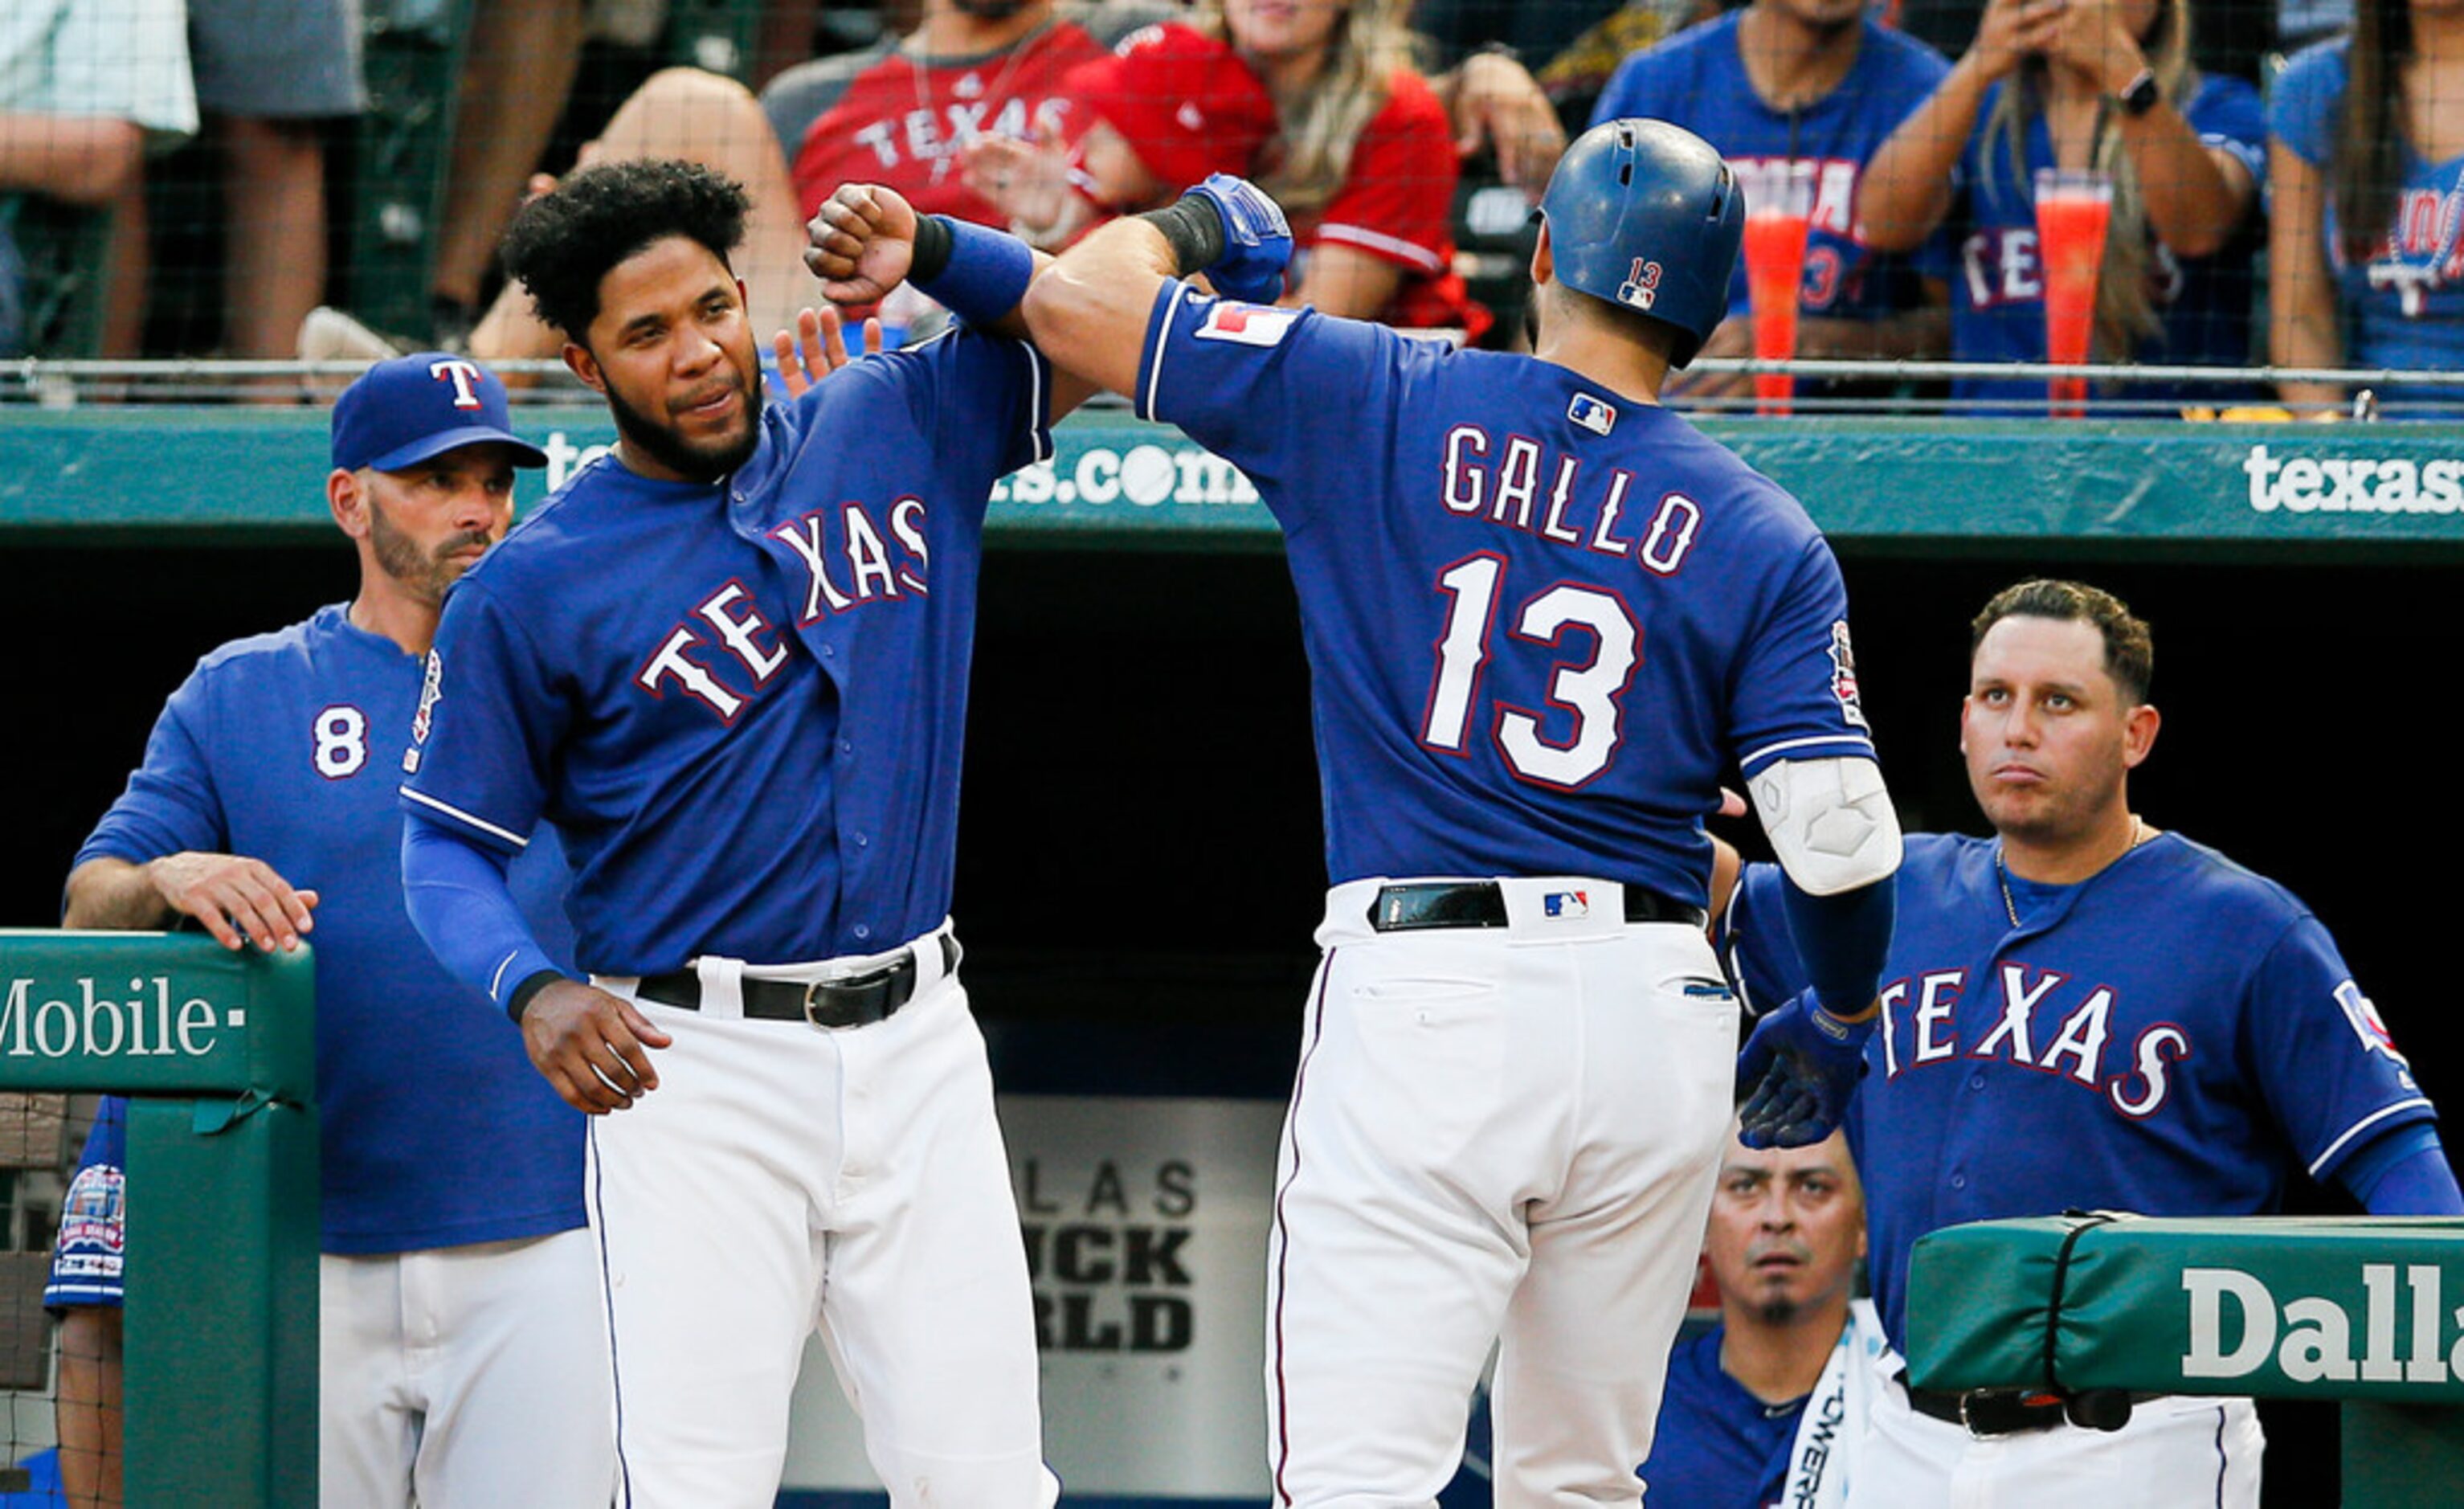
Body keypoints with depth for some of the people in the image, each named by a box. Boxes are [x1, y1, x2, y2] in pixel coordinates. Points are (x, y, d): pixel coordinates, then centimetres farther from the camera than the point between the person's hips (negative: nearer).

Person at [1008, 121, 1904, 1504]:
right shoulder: (1761, 538, 4)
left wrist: (1190, 225, 25)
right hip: (1659, 1023, 3)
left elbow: (1077, 300, 3)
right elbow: (1840, 840, -2)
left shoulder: (1373, 404, 1)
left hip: (1424, 995, -3)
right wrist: (1838, 1024, 17)